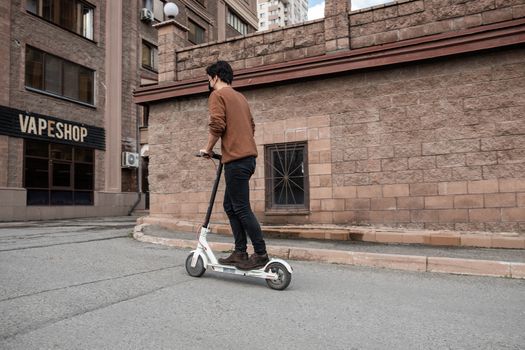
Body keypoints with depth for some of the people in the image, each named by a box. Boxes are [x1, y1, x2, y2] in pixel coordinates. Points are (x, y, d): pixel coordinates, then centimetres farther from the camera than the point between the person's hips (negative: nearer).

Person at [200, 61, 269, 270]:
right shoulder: (239, 96, 24)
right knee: (230, 206, 13)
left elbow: (217, 125, -13)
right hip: (248, 156, 9)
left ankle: (261, 254, -3)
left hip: (236, 159, -9)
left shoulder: (217, 95, -1)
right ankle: (240, 253, 14)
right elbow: (251, 125, 23)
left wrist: (208, 149, -1)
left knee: (241, 209, -6)